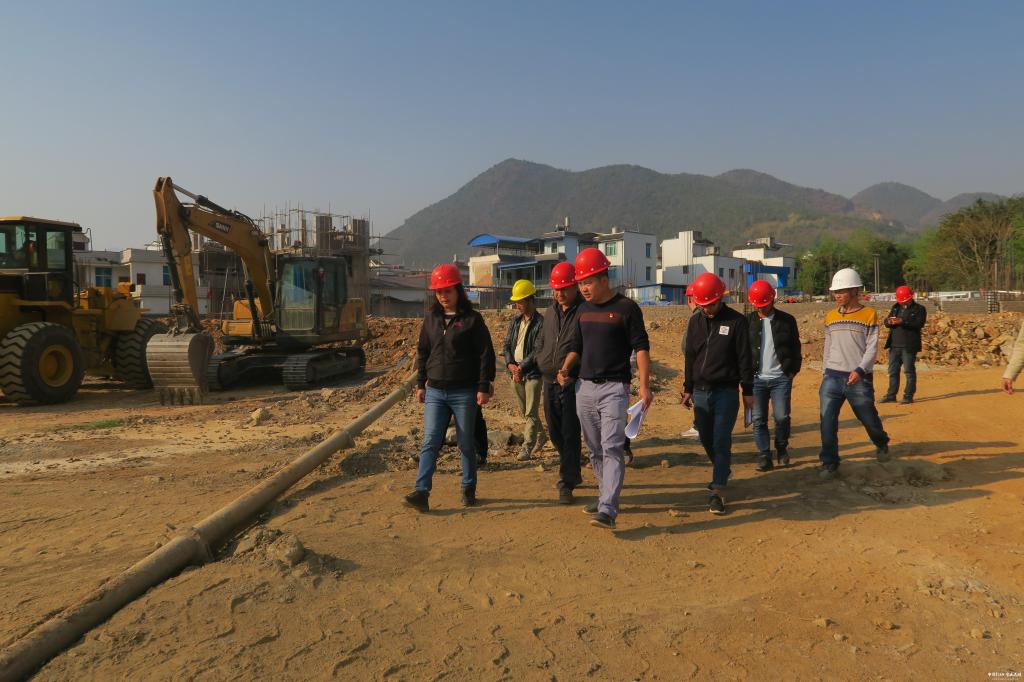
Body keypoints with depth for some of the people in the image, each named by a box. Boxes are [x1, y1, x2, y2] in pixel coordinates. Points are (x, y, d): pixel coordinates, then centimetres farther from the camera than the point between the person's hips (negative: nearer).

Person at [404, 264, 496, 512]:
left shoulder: (472, 319, -4)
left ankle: (469, 489, 21)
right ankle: (421, 492, -8)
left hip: (464, 393, -3)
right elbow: (422, 352, 17)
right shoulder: (431, 319, 10)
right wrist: (421, 384, 13)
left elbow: (485, 354, -5)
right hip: (435, 392, 3)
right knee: (430, 442, -5)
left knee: (466, 444, 7)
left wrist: (484, 387, -9)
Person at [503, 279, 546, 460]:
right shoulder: (515, 321, 12)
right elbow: (507, 345, 10)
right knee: (524, 411, 17)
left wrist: (521, 367, -17)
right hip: (515, 372, 7)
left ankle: (527, 448, -2)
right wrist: (510, 364, -7)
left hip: (532, 373, -7)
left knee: (531, 413, -5)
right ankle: (540, 436, 36)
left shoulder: (540, 322, -10)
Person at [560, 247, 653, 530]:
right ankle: (605, 496, 27)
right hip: (584, 387, 7)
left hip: (614, 388, -7)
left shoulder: (626, 308, -7)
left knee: (612, 448, -13)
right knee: (594, 450, 13)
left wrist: (644, 385, -17)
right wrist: (566, 367, 1)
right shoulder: (583, 309, 12)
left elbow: (641, 347, -8)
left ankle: (608, 509, -16)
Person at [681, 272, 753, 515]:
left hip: (726, 392, -5)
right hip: (701, 392, 5)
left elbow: (744, 358, -4)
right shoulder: (695, 321, 8)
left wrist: (748, 390, -4)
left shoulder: (736, 321, -6)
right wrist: (688, 389, 15)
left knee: (721, 440, -9)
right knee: (706, 439, 13)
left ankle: (718, 491, -7)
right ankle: (723, 472, 37)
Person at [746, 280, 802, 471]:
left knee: (782, 417, -3)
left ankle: (782, 448, 23)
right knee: (759, 419, 0)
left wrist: (793, 370, 1)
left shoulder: (787, 320, 4)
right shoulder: (748, 321, 5)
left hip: (781, 378, -1)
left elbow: (795, 348, 8)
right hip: (756, 379, 1)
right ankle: (764, 456, 8)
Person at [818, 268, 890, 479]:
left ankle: (881, 444, 42)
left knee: (869, 418, 12)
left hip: (859, 379, -3)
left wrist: (860, 370, -20)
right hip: (832, 377, 3)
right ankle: (829, 463, 4)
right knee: (827, 421, -5)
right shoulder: (831, 317, 10)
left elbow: (872, 347, -7)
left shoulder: (869, 315, -2)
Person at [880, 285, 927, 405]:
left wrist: (902, 321, -28)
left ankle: (908, 396, 4)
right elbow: (886, 322, 11)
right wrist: (889, 321, -13)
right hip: (894, 345, 6)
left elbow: (919, 323, -16)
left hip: (909, 346, -6)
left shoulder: (919, 309, 0)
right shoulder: (896, 307, 17)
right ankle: (891, 395, 17)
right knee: (893, 371, 9)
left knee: (909, 371, -2)